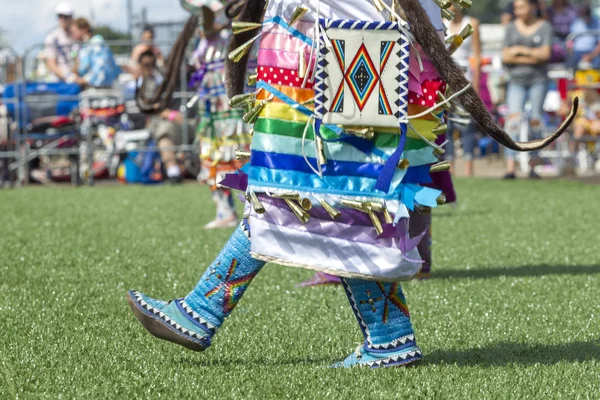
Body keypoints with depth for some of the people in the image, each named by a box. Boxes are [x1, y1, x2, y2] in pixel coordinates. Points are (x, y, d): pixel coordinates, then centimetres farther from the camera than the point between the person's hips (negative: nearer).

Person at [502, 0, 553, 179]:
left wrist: (521, 50, -7)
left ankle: (533, 167, 10)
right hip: (517, 80, 1)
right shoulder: (512, 28, 8)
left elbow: (545, 54, -8)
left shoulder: (544, 27, 2)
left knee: (536, 121, 0)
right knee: (513, 119, -14)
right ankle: (510, 167, -22)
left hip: (538, 79, -1)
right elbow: (505, 57, 1)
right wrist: (530, 59, -9)